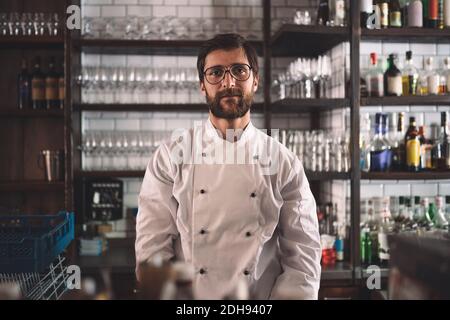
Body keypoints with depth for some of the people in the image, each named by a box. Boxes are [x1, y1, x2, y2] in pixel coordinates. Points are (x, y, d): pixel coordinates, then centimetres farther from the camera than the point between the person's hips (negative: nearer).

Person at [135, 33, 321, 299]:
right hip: (188, 296, 0)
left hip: (262, 299, 1)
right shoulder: (170, 157, -4)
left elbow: (303, 258, -3)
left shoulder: (285, 163, -2)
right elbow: (152, 251, -7)